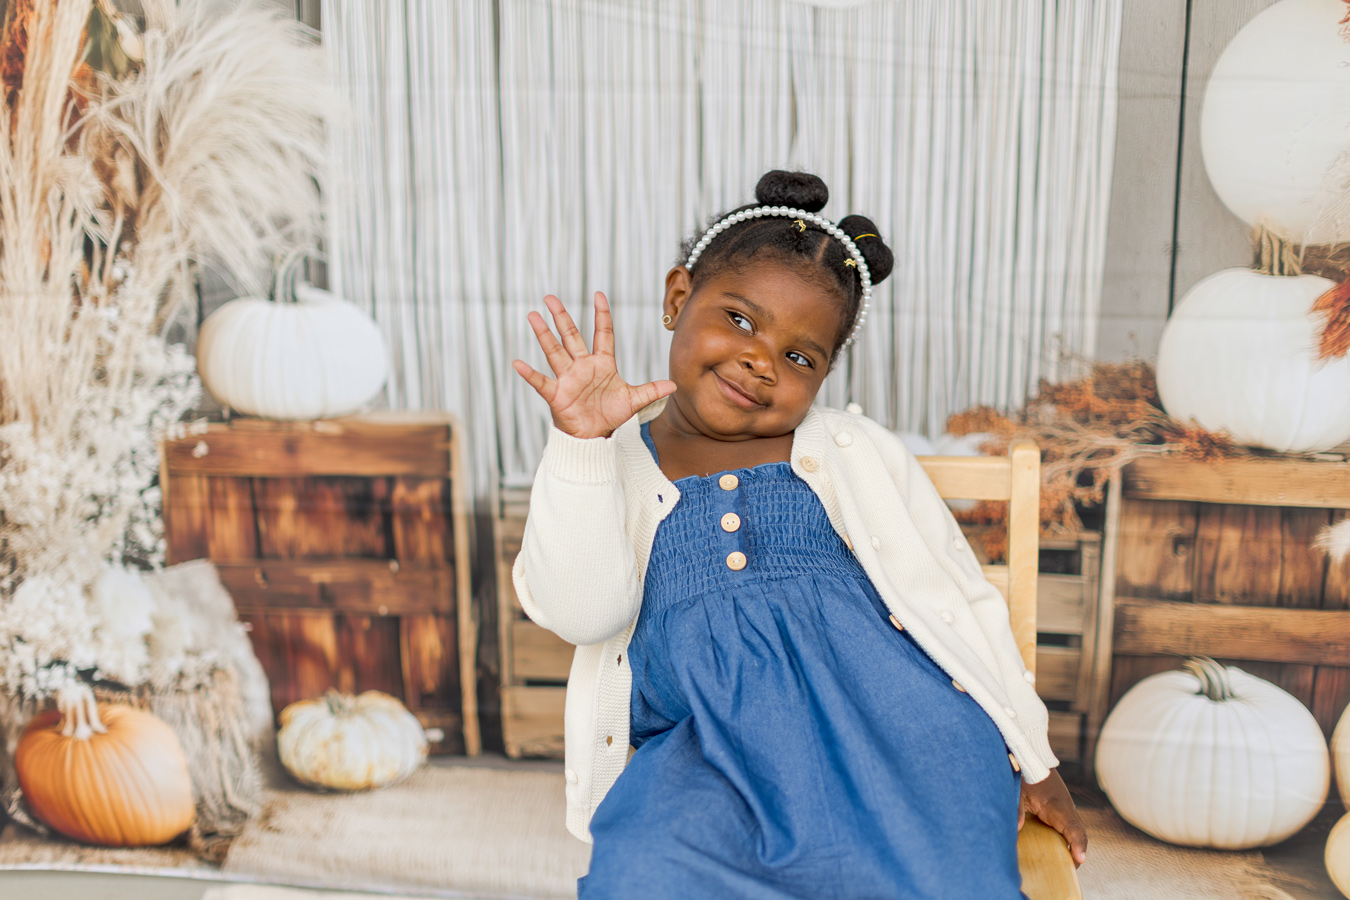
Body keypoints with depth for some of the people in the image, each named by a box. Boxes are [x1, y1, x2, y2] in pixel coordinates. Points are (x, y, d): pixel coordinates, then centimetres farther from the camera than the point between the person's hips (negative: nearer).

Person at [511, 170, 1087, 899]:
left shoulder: (854, 453, 14)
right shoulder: (614, 466, 12)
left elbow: (958, 600, 17)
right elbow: (581, 613, -5)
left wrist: (1030, 757, 15)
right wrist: (579, 445, -15)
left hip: (877, 715, 1)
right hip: (706, 748, 0)